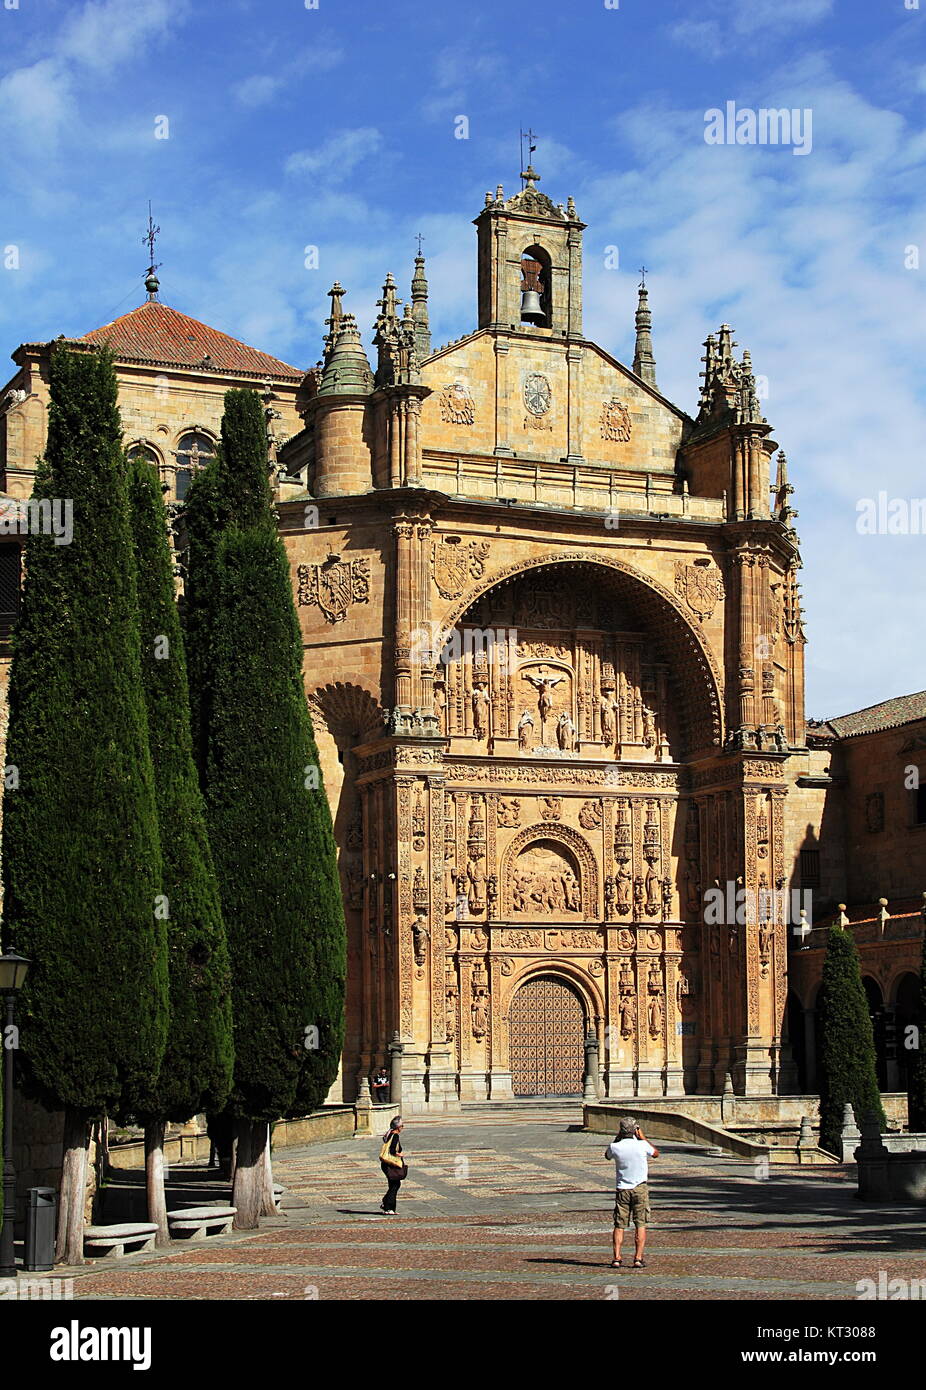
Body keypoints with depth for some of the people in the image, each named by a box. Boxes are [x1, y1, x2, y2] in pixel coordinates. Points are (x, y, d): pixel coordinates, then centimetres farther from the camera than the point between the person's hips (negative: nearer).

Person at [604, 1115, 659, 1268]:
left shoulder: (615, 1147, -8)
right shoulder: (642, 1145, -12)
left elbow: (607, 1155, 17)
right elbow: (656, 1154, 10)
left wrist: (617, 1137, 15)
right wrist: (643, 1138, 14)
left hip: (622, 1190, 1)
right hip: (640, 1189, -1)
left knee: (619, 1226, 6)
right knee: (640, 1225, 3)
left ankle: (617, 1258, -1)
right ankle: (638, 1259, -3)